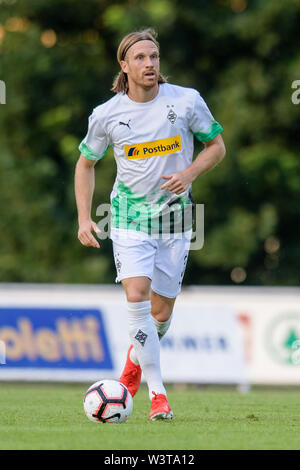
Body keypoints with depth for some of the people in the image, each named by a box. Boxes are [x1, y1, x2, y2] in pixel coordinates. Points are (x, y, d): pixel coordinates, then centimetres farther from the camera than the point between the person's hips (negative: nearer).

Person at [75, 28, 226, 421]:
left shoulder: (186, 101, -7)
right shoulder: (106, 115, -6)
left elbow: (217, 145, 5)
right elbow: (86, 163, 9)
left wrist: (189, 173, -15)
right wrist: (84, 219, -1)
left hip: (175, 217, 1)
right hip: (130, 216, -1)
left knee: (162, 311, 6)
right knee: (137, 297, -19)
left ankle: (136, 357, 40)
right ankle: (157, 393, -15)